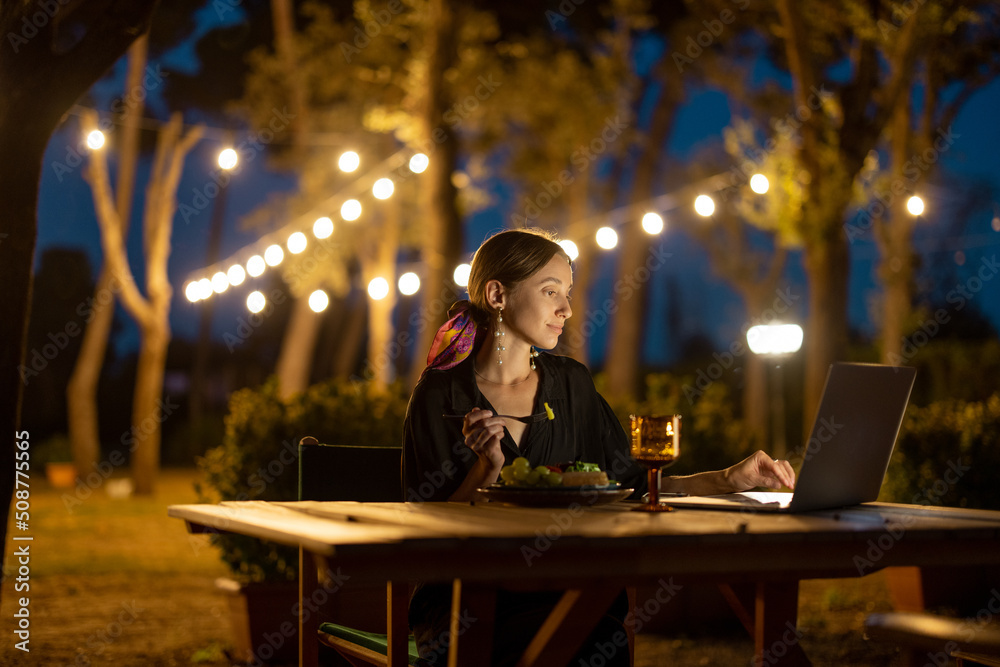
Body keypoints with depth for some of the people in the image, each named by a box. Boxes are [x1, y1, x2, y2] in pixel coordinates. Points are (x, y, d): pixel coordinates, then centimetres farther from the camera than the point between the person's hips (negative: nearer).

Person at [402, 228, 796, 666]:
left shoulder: (571, 384, 13)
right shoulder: (441, 394, -1)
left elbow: (632, 486, 12)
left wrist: (731, 479, 3)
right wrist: (486, 470, -17)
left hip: (567, 596, 4)